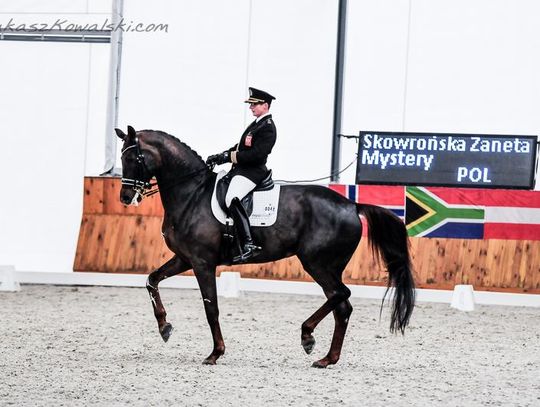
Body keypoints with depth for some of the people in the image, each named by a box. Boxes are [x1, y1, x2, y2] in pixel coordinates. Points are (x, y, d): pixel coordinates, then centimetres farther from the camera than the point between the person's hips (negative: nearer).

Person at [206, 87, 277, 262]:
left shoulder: (267, 127, -12)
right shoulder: (257, 123, 20)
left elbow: (256, 154, -22)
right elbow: (240, 148, 22)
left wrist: (229, 156, -20)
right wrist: (220, 156, 8)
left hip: (252, 171, -11)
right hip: (240, 169, 11)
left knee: (232, 199, -33)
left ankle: (248, 244, -41)